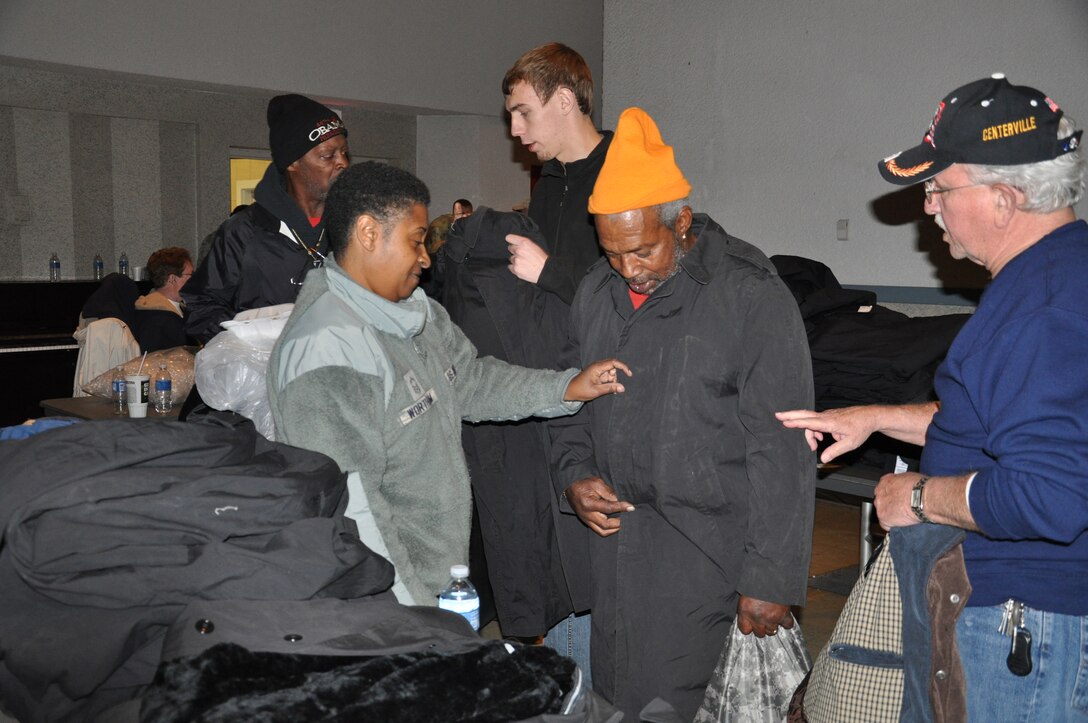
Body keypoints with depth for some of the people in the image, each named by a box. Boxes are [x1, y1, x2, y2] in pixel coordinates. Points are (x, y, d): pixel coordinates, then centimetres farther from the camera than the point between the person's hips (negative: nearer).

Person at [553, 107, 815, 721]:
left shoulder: (752, 296, -12)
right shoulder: (597, 293, 8)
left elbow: (783, 454, -14)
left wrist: (771, 579, -14)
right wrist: (575, 474, 1)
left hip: (703, 547, -6)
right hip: (614, 528, 6)